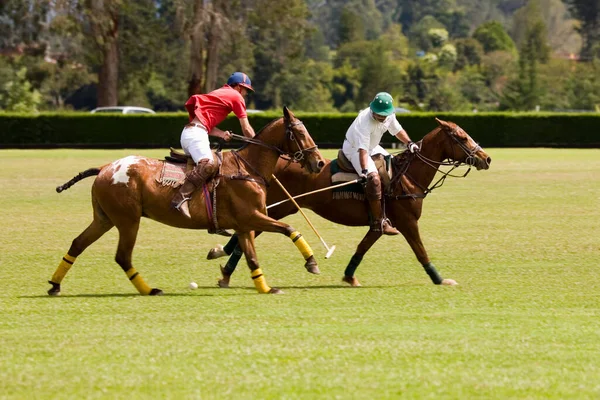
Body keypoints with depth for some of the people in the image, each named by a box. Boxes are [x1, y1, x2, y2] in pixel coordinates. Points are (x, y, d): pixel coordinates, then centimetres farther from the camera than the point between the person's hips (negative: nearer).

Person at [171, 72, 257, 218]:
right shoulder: (236, 96, 6)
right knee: (208, 165, -30)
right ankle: (181, 198, -41)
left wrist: (222, 134, 7)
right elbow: (246, 129, 5)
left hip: (188, 131, 10)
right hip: (196, 133, -10)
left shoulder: (219, 94, 31)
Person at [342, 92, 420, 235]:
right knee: (374, 178, -28)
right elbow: (362, 149, -41)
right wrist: (365, 170, -52)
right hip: (353, 149, -9)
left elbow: (397, 130, 9)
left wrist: (409, 143, -7)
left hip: (373, 148, 9)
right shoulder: (365, 121, -34)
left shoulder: (389, 116, -11)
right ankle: (378, 222, -28)